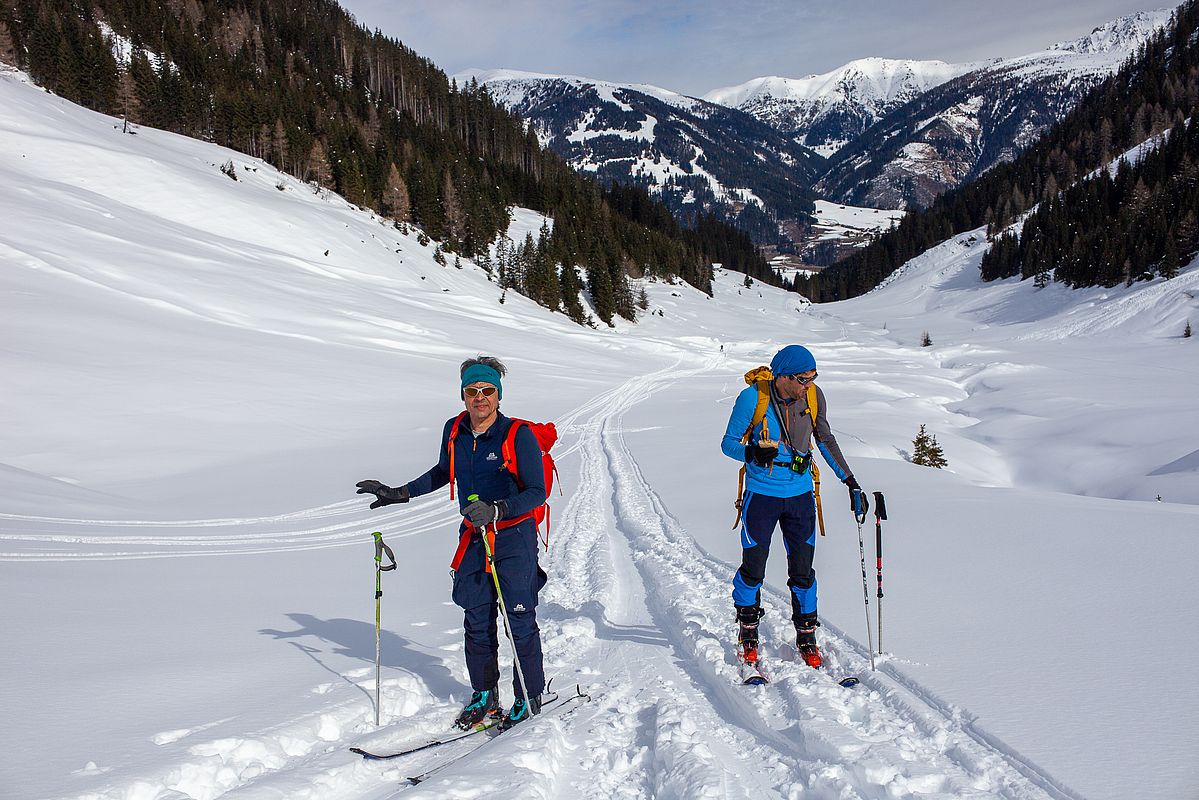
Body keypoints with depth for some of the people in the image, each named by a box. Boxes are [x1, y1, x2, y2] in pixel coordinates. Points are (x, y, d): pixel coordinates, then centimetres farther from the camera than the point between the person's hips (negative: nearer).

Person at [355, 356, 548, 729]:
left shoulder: (519, 435, -17)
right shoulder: (454, 431, 0)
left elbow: (537, 491, -17)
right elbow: (443, 473, 19)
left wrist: (496, 510, -30)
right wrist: (400, 494, 15)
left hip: (514, 535, -5)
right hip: (472, 537, 5)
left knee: (520, 621, 0)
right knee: (477, 620, 10)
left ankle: (529, 698, 17)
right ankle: (484, 695, 27)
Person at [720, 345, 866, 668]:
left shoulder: (813, 396, -5)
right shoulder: (752, 398, -16)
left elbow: (826, 441, 10)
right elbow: (728, 443, -7)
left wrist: (851, 483, 7)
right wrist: (753, 452, -29)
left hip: (800, 495, 3)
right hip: (761, 495, -2)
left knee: (803, 571, 5)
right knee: (754, 569, 3)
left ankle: (806, 636, 23)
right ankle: (748, 631, 26)